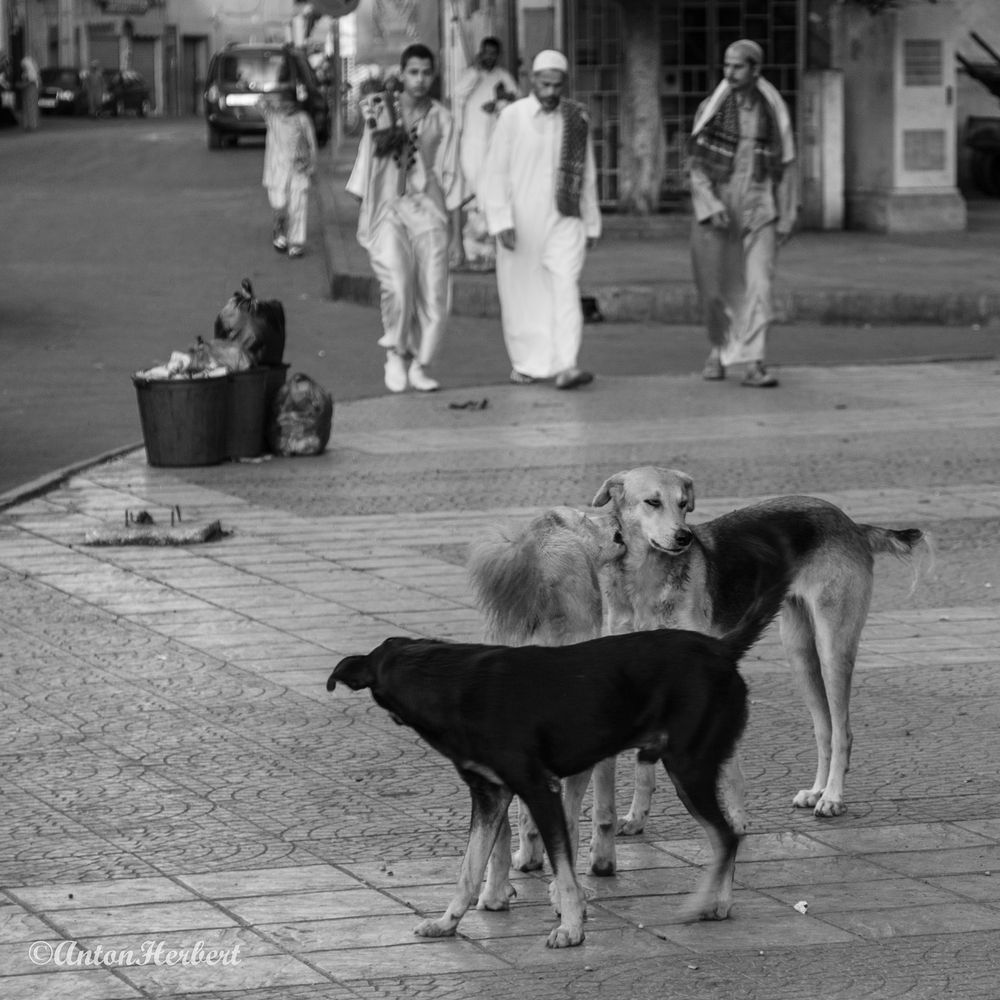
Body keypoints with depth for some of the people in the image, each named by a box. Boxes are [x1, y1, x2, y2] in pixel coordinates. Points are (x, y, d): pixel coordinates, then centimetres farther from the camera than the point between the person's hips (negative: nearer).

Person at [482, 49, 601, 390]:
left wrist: (592, 224, 13)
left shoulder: (577, 119, 5)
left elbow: (587, 175, 12)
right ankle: (524, 363, 21)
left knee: (565, 288, -13)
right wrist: (502, 221, -13)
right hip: (520, 222, -1)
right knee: (521, 296, 5)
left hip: (563, 221, 1)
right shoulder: (512, 117, -4)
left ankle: (565, 365, -20)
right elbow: (496, 173, -5)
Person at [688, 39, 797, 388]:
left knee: (758, 286, -13)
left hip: (759, 210, 0)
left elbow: (785, 166, 6)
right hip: (716, 209, 0)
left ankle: (752, 363, -16)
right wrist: (712, 208, -17)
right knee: (716, 290, 7)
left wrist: (787, 217, 3)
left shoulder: (773, 111, 0)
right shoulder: (711, 109, -3)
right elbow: (697, 165, -4)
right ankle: (719, 347, 32)